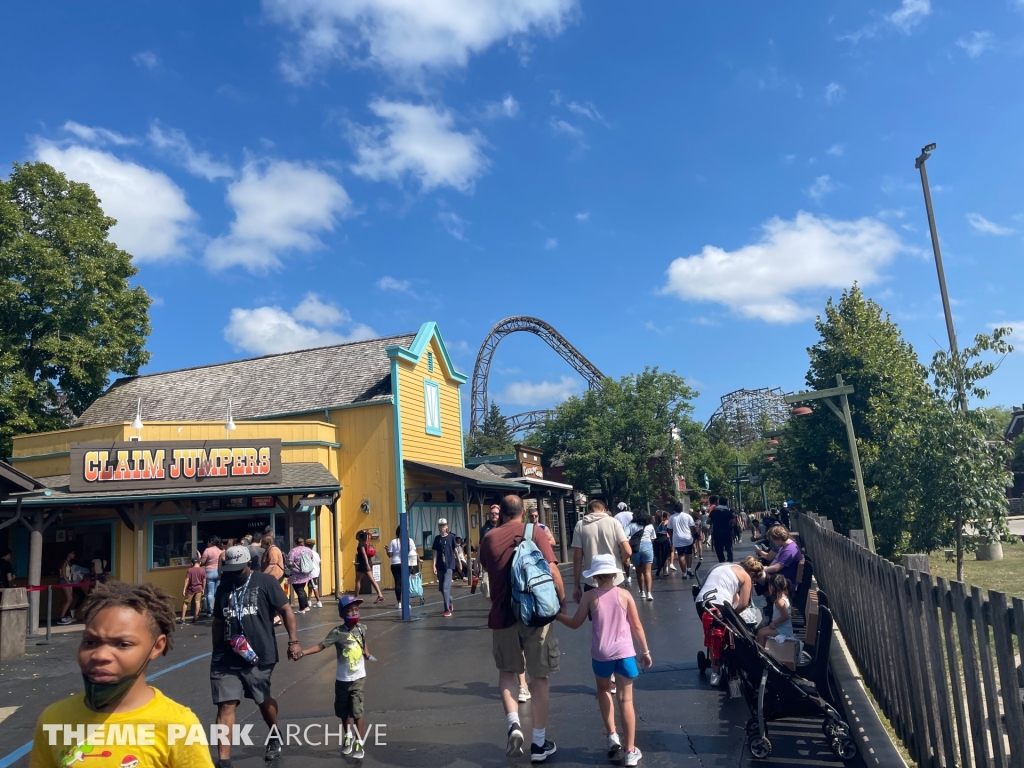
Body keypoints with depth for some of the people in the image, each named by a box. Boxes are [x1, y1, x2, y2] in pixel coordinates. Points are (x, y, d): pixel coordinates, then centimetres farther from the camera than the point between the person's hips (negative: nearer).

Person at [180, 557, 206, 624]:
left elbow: (187, 580, -10)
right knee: (197, 601, 4)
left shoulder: (190, 570, -7)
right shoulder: (203, 570, -2)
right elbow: (204, 580, 0)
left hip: (191, 588, -1)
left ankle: (182, 618, 6)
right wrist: (203, 589, 9)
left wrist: (184, 589, -8)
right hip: (199, 588, 1)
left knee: (185, 602, 7)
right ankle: (196, 616, -4)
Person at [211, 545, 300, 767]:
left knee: (263, 701, 16)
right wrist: (216, 653, 18)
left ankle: (275, 738, 43)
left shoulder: (265, 581, -7)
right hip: (226, 659, 3)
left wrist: (293, 641, -14)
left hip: (259, 656, -3)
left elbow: (285, 610, -8)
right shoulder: (223, 587, 9)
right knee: (225, 705, -4)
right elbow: (218, 622, 17)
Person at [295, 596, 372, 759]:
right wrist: (303, 651, -37)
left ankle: (360, 743, 6)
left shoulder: (362, 628, -5)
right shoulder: (337, 633, -15)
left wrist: (366, 652, 1)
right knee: (343, 712, 16)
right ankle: (348, 737, 41)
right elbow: (321, 645, -24)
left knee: (357, 712, -8)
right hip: (342, 680, 0)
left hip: (358, 679, 0)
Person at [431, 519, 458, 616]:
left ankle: (447, 609, -6)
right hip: (440, 566, 4)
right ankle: (450, 601, 38)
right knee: (441, 588, 11)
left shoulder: (451, 537, -2)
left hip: (449, 565, -3)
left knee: (446, 587, -12)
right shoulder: (437, 538, 4)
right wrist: (434, 566, -5)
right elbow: (435, 553, 2)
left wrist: (459, 562, 10)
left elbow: (455, 550, 5)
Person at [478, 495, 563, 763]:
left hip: (503, 615, 2)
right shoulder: (535, 534, -5)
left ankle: (513, 724, 1)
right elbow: (553, 572, -12)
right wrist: (561, 601, 2)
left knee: (507, 671, 22)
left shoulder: (488, 539, 3)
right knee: (539, 677, 12)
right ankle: (539, 743, 18)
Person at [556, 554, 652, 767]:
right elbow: (637, 626, 1)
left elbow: (575, 623, 1)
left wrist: (558, 615, 19)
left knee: (604, 690, 26)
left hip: (601, 654, 0)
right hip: (624, 652, 0)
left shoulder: (590, 597, -6)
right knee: (625, 699, 7)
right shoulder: (624, 595, -3)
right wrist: (645, 650, 13)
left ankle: (612, 736, 19)